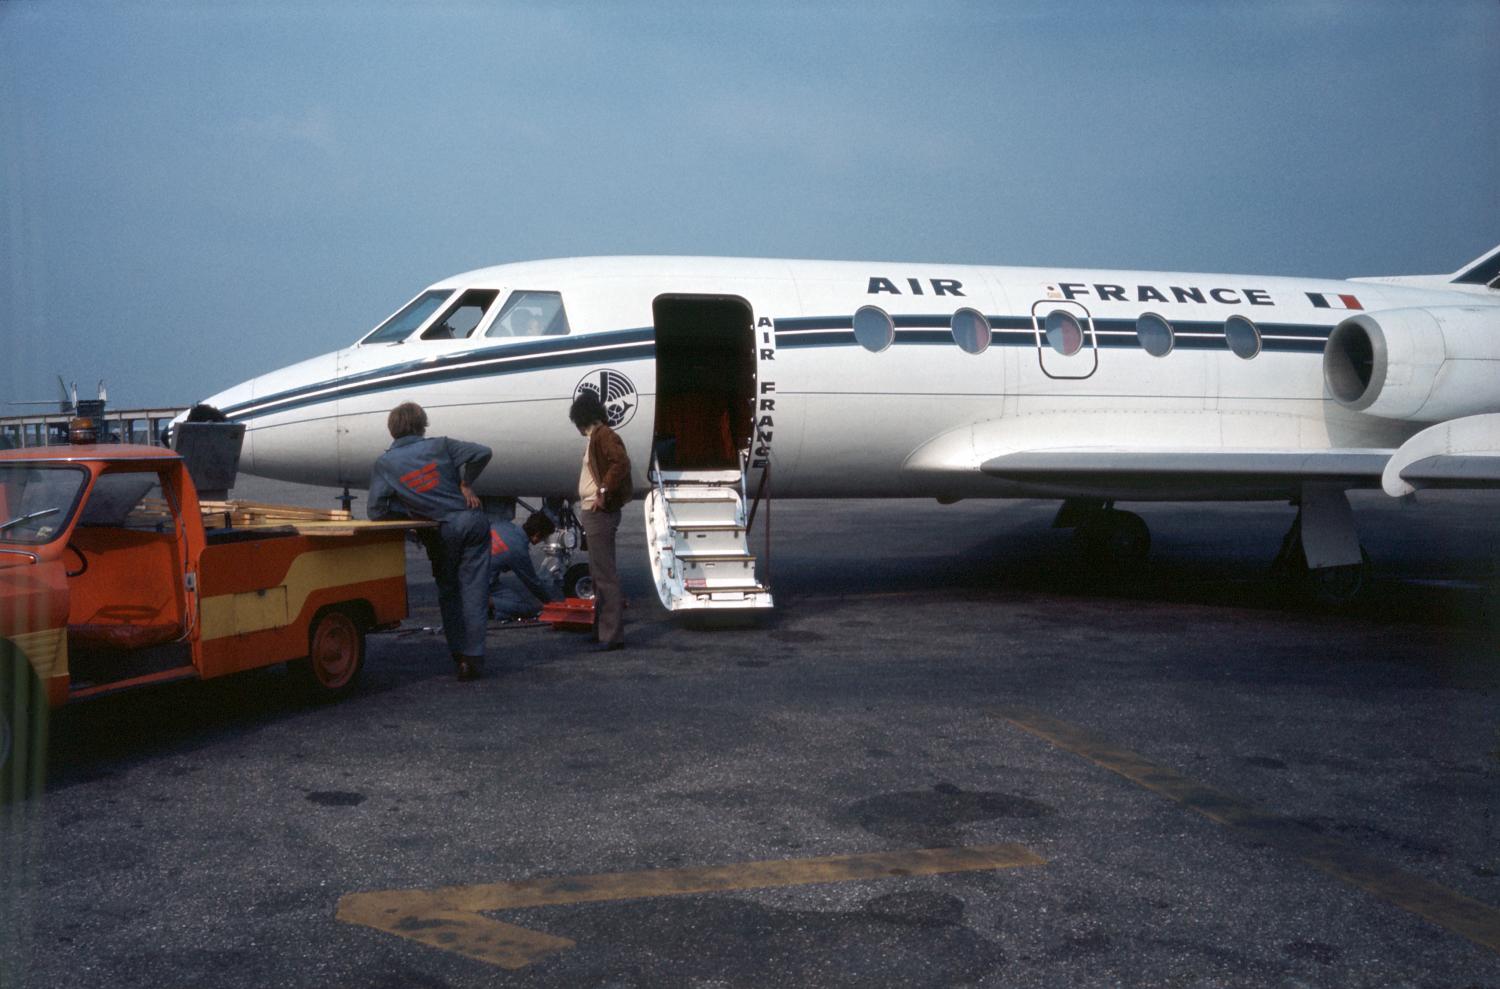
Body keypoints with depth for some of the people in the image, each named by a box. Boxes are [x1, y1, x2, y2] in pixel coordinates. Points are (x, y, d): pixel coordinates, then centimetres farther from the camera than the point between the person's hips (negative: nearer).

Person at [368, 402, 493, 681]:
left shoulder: (384, 463, 3)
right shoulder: (440, 445, 5)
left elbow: (377, 510, -4)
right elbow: (481, 453, 0)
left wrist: (410, 512, 8)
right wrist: (465, 483, 10)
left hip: (442, 532, 0)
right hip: (472, 521, 0)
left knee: (448, 593, 16)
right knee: (474, 592, 3)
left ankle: (459, 655, 13)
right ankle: (472, 655, -1)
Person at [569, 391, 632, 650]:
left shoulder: (604, 435, -13)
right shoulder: (595, 437, 18)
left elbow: (621, 463, -28)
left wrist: (604, 493, -23)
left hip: (600, 513, -11)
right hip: (593, 512, 11)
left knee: (604, 573, -10)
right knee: (598, 573, 16)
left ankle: (613, 634, -10)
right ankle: (602, 629, 24)